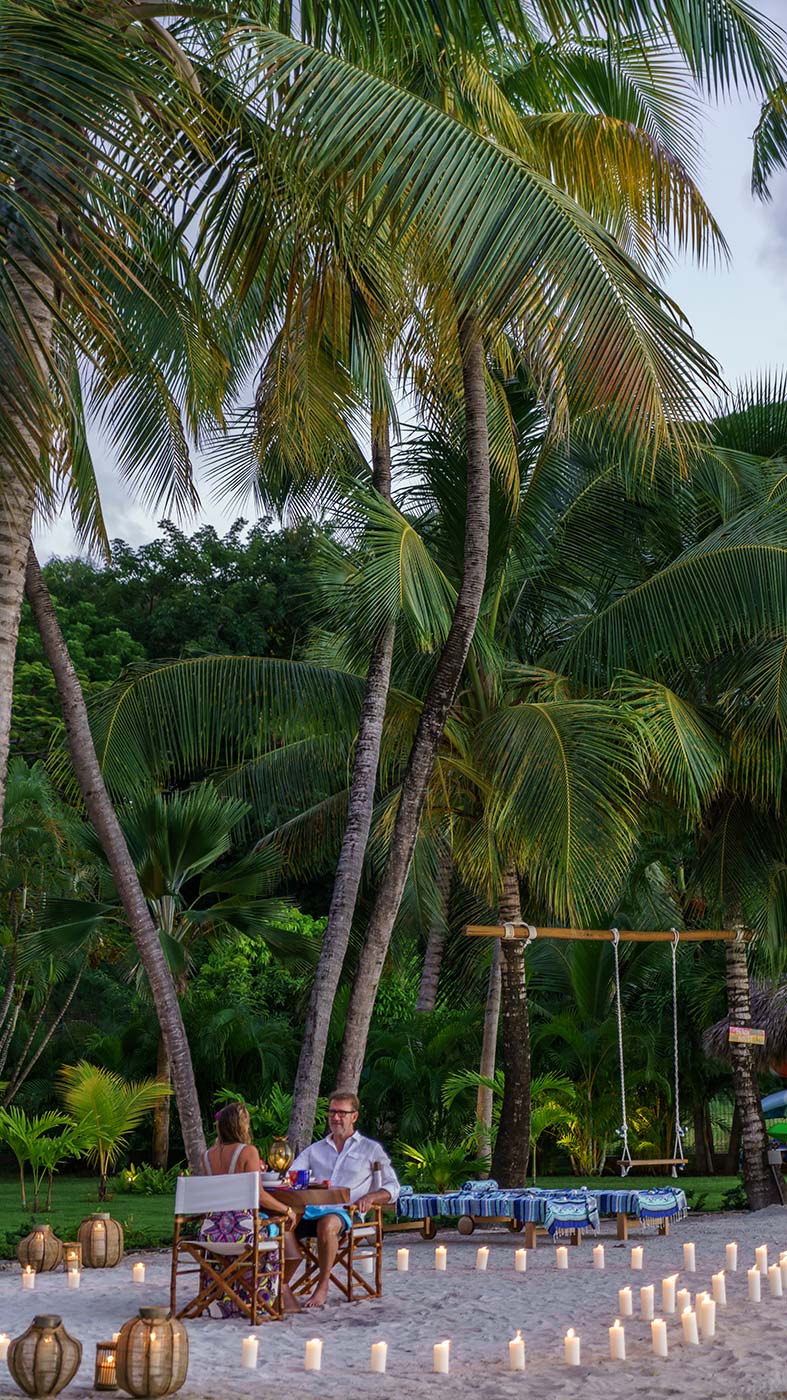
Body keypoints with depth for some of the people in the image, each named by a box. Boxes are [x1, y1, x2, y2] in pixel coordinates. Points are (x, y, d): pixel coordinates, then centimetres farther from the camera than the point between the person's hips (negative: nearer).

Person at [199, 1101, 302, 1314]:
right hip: (241, 1228, -6)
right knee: (281, 1224, 21)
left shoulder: (209, 1154, 8)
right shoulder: (248, 1151, -9)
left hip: (211, 1230, 6)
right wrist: (287, 1210, -3)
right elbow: (258, 1194, -14)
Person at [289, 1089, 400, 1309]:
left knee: (327, 1224, -39)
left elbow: (392, 1188, 11)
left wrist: (370, 1196, -10)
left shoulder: (371, 1149, 17)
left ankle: (323, 1286, -24)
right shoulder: (315, 1150, 26)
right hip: (312, 1209, 3)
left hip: (346, 1211, -3)